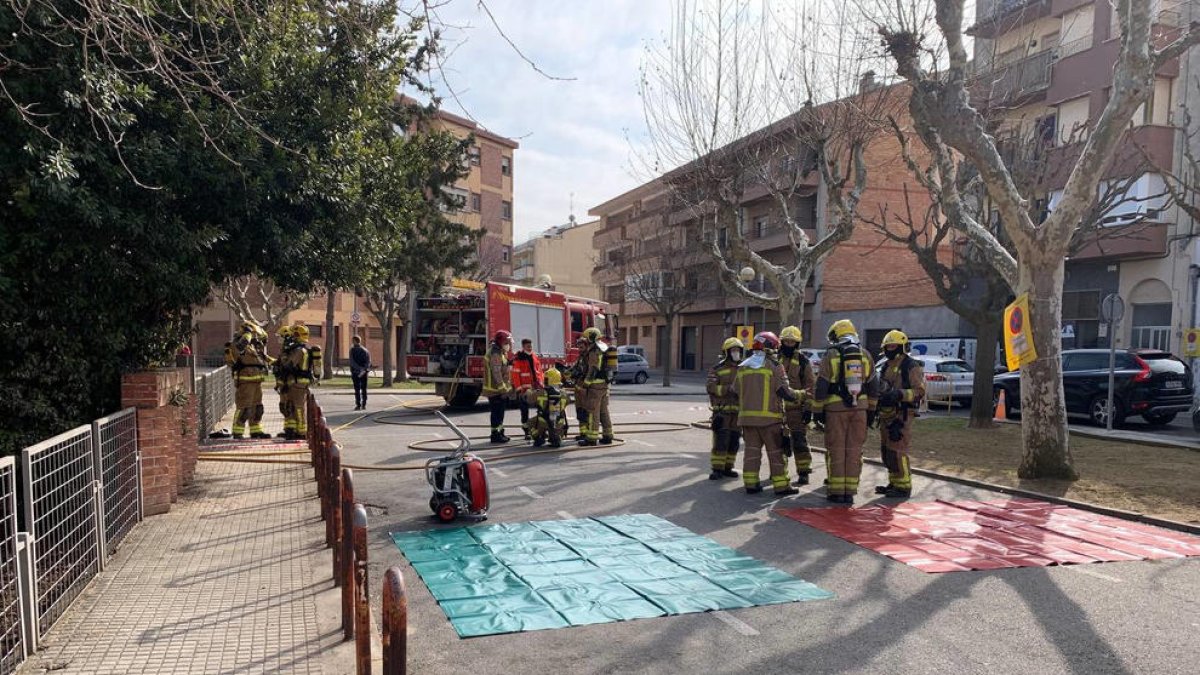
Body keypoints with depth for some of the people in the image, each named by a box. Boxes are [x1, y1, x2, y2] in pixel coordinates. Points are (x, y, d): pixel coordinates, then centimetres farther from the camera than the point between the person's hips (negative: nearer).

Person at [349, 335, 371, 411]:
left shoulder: (352, 350, -4)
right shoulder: (365, 350, 7)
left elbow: (352, 362, -14)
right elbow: (368, 362, -2)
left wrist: (360, 369, -18)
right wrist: (364, 369, -11)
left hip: (355, 372, -3)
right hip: (364, 372, 3)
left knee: (357, 389, -1)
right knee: (364, 389, 8)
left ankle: (358, 405, -4)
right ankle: (364, 405, 6)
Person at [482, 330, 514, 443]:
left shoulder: (500, 352, 16)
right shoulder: (495, 354, -18)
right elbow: (496, 373, -24)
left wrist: (506, 387, 21)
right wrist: (502, 389, -25)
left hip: (499, 389, 10)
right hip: (495, 389, -10)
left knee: (500, 412, 16)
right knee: (496, 412, -5)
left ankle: (500, 432, 24)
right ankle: (495, 435, 0)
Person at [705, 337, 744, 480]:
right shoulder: (718, 369, -2)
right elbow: (711, 387, -13)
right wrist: (728, 389, -25)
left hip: (738, 412, 5)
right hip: (722, 411, -5)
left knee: (734, 442, 8)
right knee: (720, 441, -8)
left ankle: (727, 468, 19)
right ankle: (717, 469, -2)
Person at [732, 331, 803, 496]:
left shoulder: (743, 366, 10)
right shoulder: (774, 366, -7)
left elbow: (736, 392, 14)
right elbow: (784, 391, -10)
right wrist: (801, 396, 5)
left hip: (747, 415, 5)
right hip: (769, 417, -5)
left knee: (752, 449, 9)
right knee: (775, 451, 2)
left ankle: (750, 483, 9)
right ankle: (781, 485, 4)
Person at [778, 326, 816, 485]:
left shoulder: (803, 361, 0)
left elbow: (810, 386, -1)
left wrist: (808, 408, -8)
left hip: (797, 408, -3)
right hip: (778, 408, 3)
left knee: (799, 441, -4)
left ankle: (803, 472, 2)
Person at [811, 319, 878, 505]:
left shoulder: (831, 355, -3)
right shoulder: (864, 355, 10)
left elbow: (821, 386, -5)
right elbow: (874, 387, 12)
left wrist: (817, 410, 1)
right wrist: (871, 410, 19)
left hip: (836, 408, -3)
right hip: (860, 408, 3)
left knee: (836, 450, 2)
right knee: (854, 451, 6)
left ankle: (837, 491, 4)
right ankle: (850, 492, 8)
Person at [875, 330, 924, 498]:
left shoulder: (911, 366, -8)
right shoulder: (887, 365, 18)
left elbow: (920, 391, -14)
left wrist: (900, 394, -26)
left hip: (901, 415, -9)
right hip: (886, 414, 9)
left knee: (897, 451, -10)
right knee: (886, 451, 13)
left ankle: (904, 487, -3)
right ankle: (893, 484, 23)